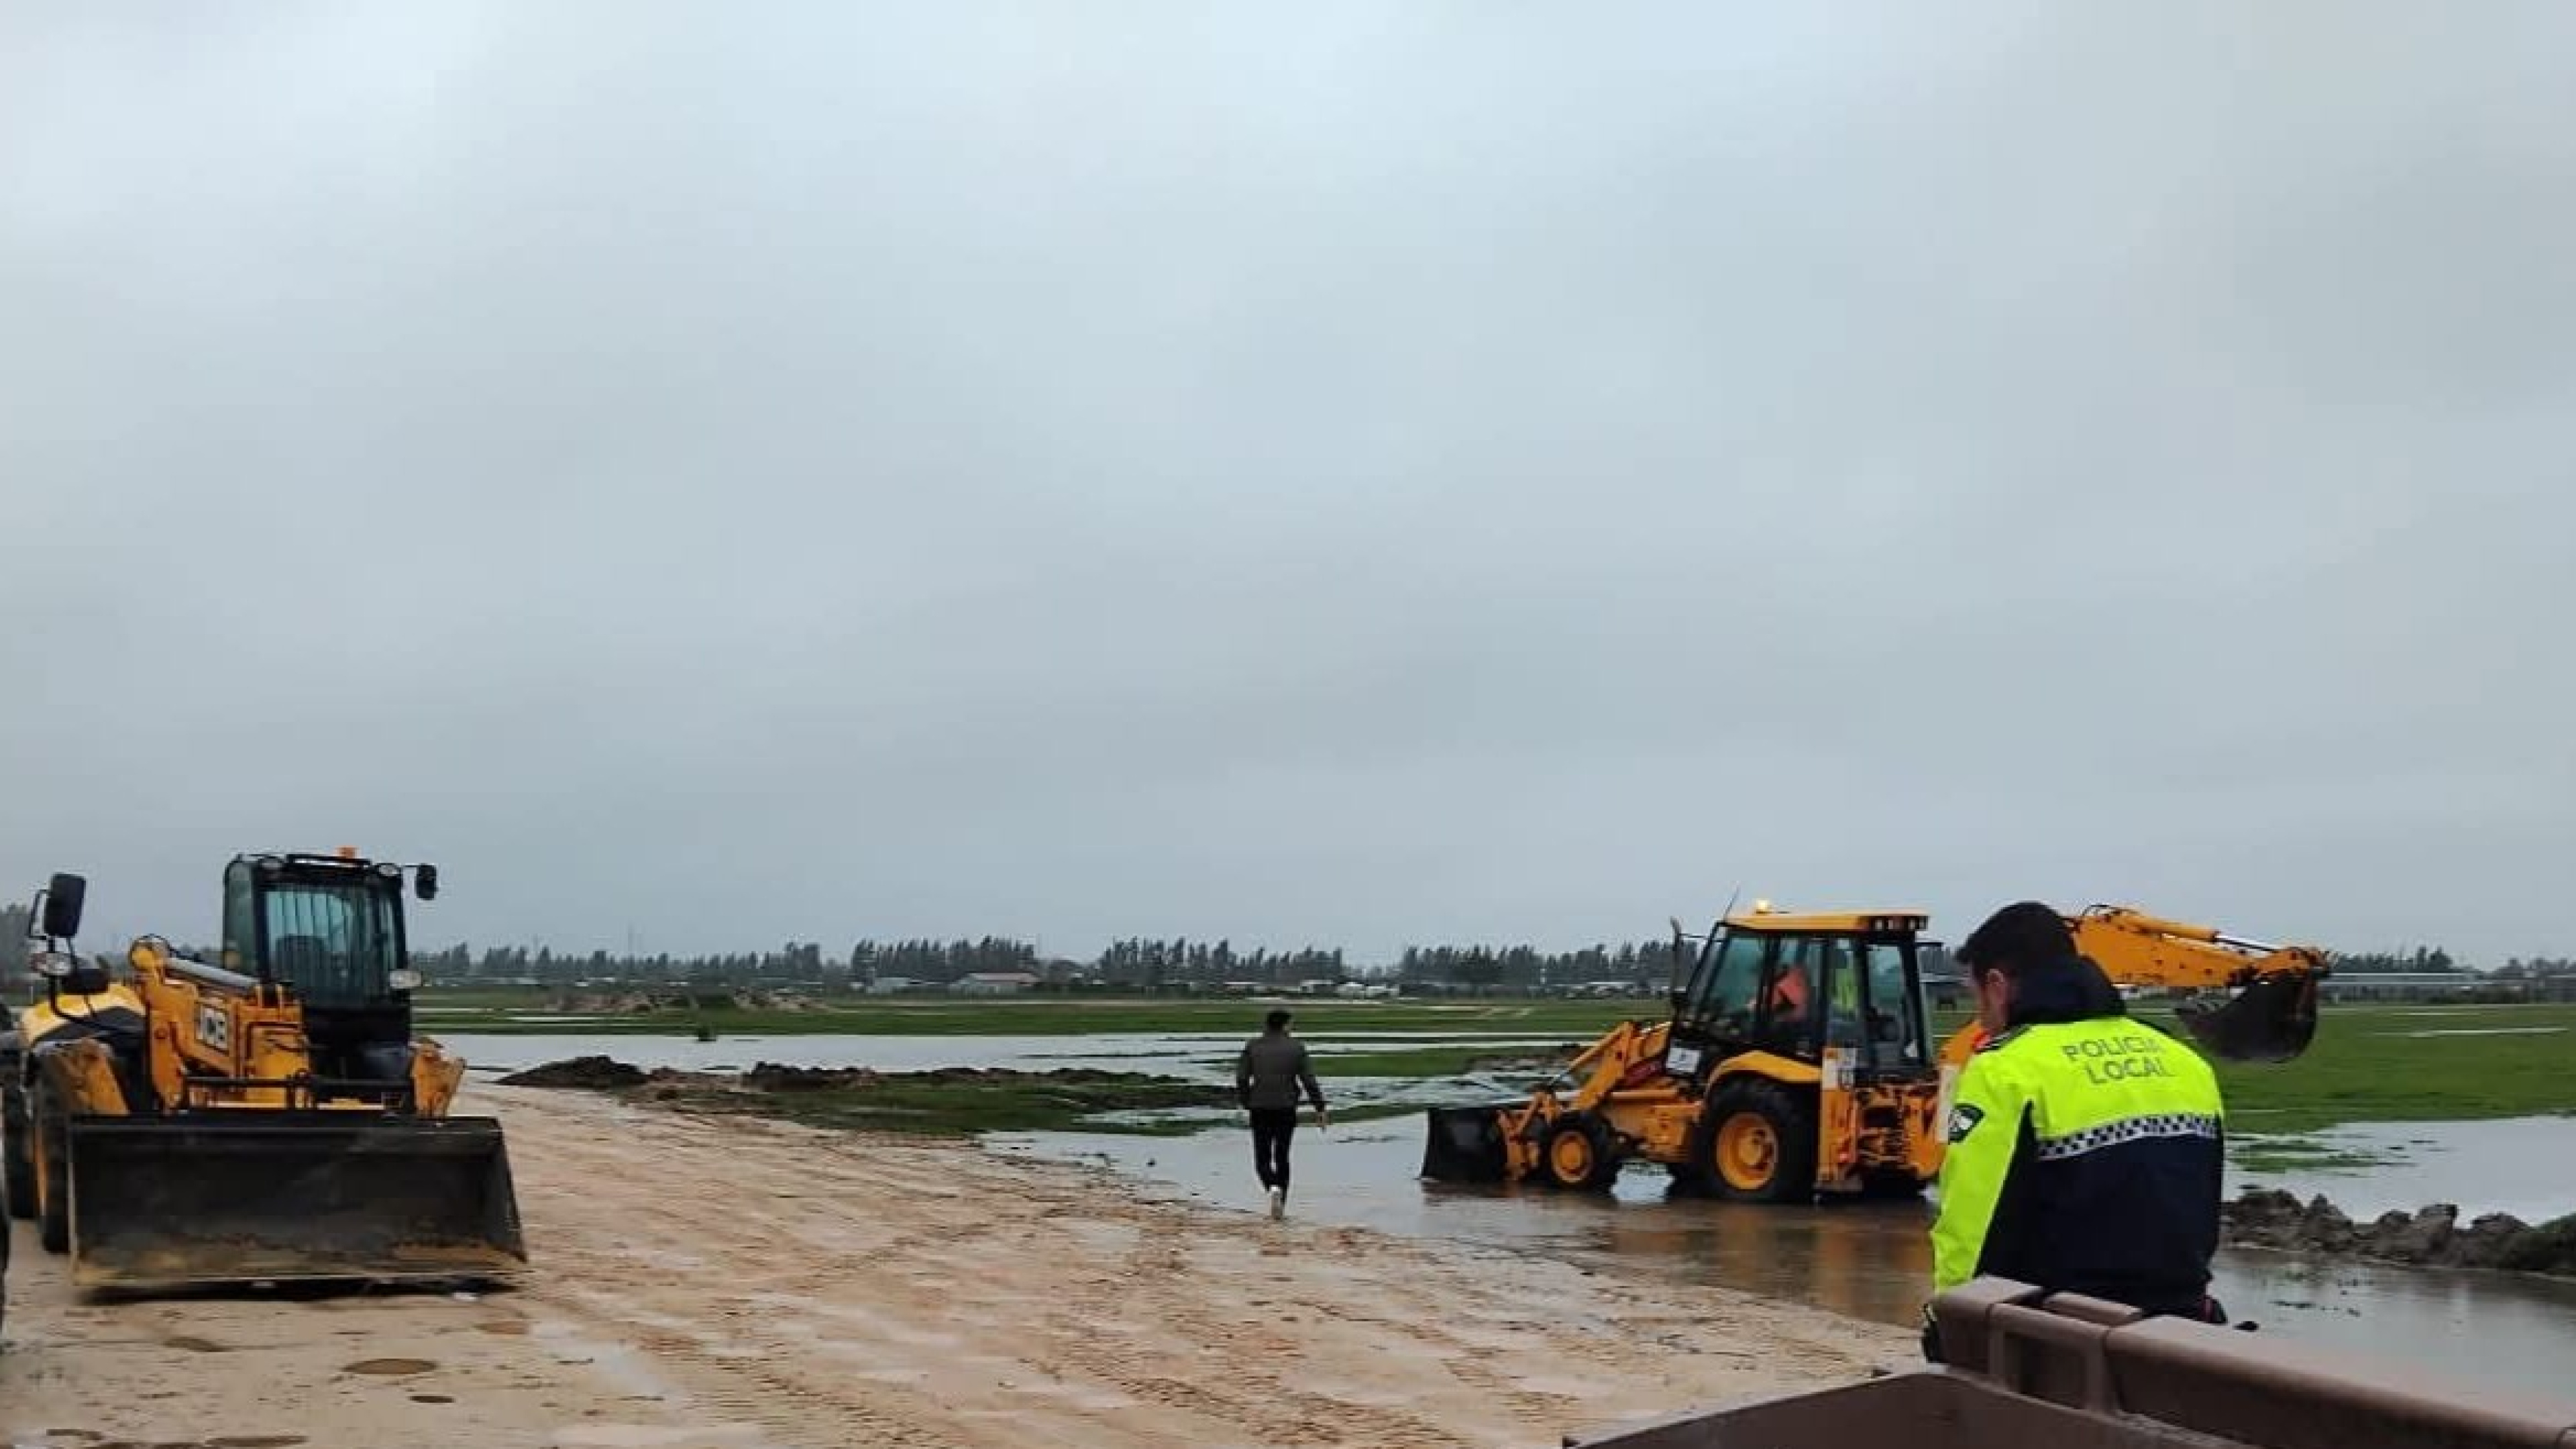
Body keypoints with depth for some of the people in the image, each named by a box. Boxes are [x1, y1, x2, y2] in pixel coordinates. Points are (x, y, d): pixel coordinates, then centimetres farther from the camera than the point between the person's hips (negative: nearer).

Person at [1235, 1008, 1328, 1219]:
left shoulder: (1252, 1047, 2)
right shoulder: (1296, 1047, 1)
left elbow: (1241, 1078, -3)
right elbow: (1309, 1081, -3)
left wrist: (1245, 1103, 11)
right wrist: (1320, 1109, 1)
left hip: (1260, 1109, -1)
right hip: (1287, 1109, 1)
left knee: (1263, 1159, 6)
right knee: (1282, 1158, 13)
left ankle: (1274, 1187, -23)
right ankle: (1280, 1204, 12)